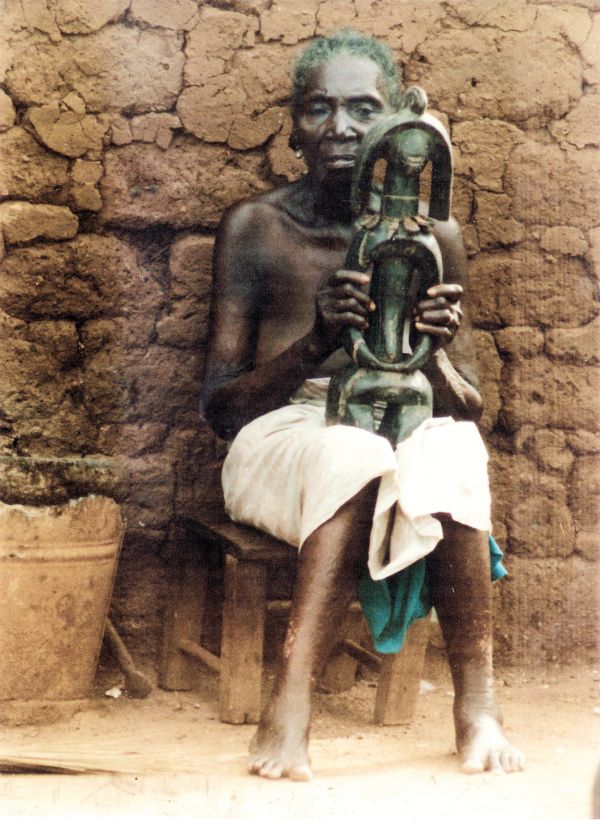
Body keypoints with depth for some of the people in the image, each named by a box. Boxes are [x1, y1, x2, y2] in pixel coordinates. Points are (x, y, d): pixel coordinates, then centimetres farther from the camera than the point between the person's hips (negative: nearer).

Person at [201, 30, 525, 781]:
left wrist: (435, 354, -20)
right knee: (356, 457, -37)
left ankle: (476, 707, -27)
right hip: (280, 441, -2)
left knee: (451, 452, -34)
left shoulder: (434, 236, 1)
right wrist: (315, 343, -23)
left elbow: (468, 411, 4)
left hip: (403, 439, 2)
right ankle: (289, 716, -36)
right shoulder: (256, 228, -4)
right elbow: (219, 407, -6)